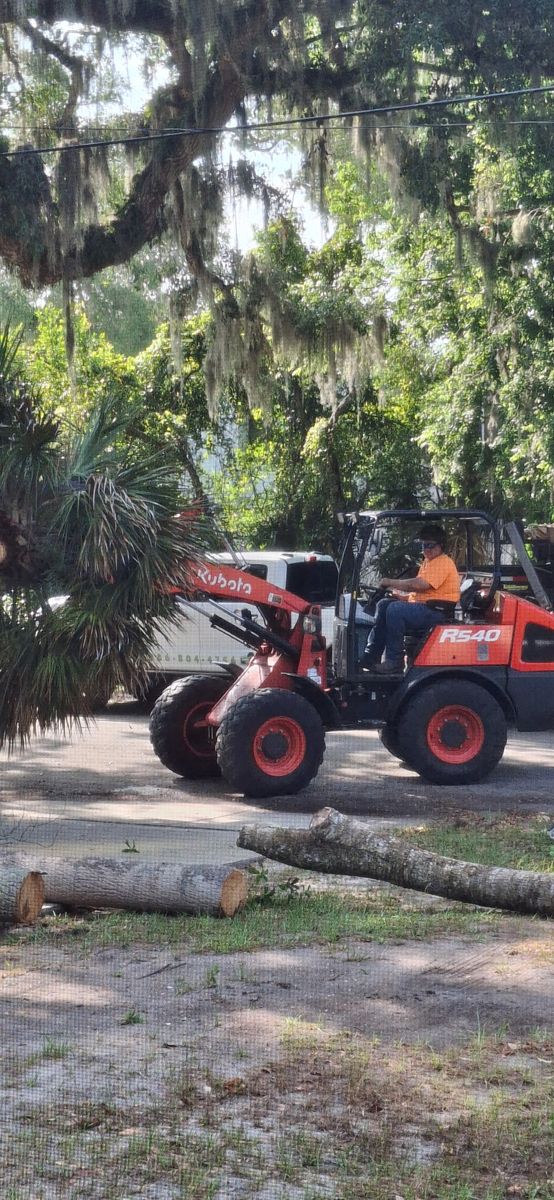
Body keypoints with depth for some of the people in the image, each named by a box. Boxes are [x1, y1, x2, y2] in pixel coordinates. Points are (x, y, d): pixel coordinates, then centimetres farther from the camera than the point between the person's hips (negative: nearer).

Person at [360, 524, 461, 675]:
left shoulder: (443, 562, -12)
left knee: (395, 609, -27)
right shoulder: (428, 561, 23)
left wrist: (391, 583, -15)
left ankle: (394, 663, -24)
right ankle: (370, 657, 3)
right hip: (424, 607, 11)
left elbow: (420, 584, -24)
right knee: (384, 605, 7)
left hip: (437, 612, -11)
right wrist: (403, 597, 4)